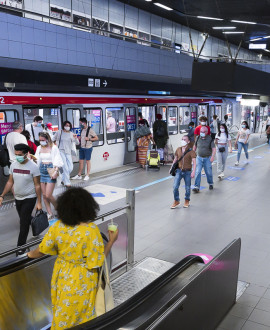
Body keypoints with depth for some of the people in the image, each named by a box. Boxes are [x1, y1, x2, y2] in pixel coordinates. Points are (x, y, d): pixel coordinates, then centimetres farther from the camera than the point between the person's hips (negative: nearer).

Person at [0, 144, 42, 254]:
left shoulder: (33, 166, -15)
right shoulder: (13, 165, 0)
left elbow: (37, 185, -12)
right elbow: (10, 182, 7)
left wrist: (39, 202, -13)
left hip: (29, 198, -5)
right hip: (18, 198, 5)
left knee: (24, 223, -6)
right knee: (25, 219, 18)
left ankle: (21, 246, 5)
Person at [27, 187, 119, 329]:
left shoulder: (57, 226, -14)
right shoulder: (91, 230, -27)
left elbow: (43, 250, -2)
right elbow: (98, 261, -21)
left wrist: (31, 254, 21)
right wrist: (111, 241, -10)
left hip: (62, 277, 4)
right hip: (82, 281, -4)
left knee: (62, 313, 26)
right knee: (81, 313, 20)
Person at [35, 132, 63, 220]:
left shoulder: (54, 148, -5)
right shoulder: (39, 148, 9)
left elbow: (58, 162, -8)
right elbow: (37, 160, 16)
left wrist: (56, 172, -18)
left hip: (50, 171, -5)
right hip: (42, 171, 5)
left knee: (48, 195, -9)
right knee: (44, 195, 6)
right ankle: (50, 214, 17)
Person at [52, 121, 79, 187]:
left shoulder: (71, 134, 5)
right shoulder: (59, 132, -1)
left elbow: (77, 143, 2)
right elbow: (52, 139, 10)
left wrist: (76, 138, -16)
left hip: (68, 152, 4)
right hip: (61, 151, -4)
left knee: (70, 168, 1)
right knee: (65, 167, -11)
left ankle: (63, 179, 24)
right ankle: (67, 183, -3)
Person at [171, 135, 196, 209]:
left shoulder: (191, 151, -9)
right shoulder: (178, 149, 4)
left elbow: (194, 162, -13)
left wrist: (193, 172, -23)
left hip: (187, 171, -3)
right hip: (179, 170, 3)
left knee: (187, 187, 7)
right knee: (175, 186, -6)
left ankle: (187, 201, 29)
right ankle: (176, 201, 13)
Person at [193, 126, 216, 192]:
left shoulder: (210, 139, -8)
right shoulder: (198, 138, 0)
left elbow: (214, 149, -11)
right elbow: (195, 146, 14)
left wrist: (212, 157, -23)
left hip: (207, 158, -2)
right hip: (199, 158, 2)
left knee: (208, 172, 8)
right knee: (197, 172, -9)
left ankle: (210, 184, 33)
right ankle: (196, 187, -9)